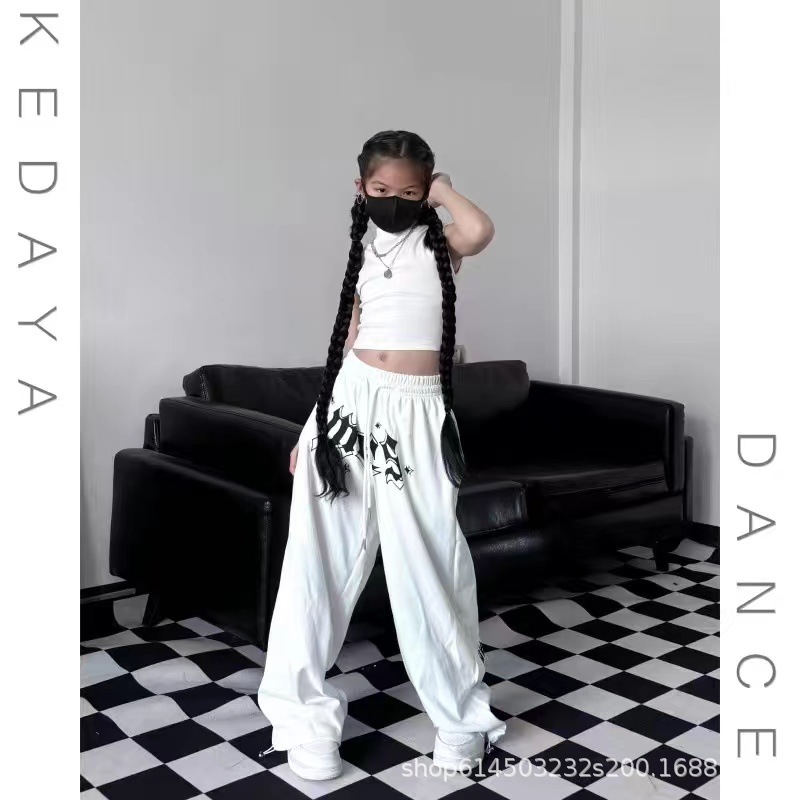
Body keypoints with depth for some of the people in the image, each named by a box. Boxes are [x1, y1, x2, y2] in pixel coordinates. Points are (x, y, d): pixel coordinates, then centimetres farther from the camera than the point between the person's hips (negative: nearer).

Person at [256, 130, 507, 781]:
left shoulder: (441, 245, 4)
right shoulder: (361, 255, 13)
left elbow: (481, 229, -22)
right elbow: (347, 342, 14)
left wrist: (443, 190, -2)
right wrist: (313, 424, 11)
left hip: (417, 412, -3)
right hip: (353, 402, 3)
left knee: (430, 562, 1)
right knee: (324, 558, 4)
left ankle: (460, 713, 20)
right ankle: (306, 710, 19)